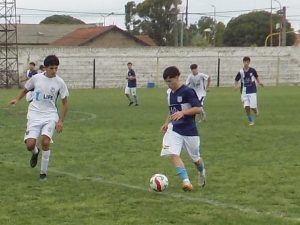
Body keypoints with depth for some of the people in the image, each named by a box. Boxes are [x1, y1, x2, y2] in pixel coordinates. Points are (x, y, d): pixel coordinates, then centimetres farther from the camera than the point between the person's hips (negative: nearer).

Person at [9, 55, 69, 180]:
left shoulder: (60, 83, -6)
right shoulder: (36, 78, -3)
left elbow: (65, 103, 2)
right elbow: (26, 89, 17)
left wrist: (61, 121, -5)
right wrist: (17, 100, 0)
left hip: (50, 115, -1)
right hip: (34, 115, 1)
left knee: (45, 142, -22)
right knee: (30, 145, -13)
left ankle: (43, 172, -3)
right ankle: (35, 152, 27)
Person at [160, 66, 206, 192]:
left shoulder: (187, 91, -15)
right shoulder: (169, 93, 7)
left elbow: (198, 109, -20)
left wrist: (182, 112, -31)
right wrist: (167, 123, 10)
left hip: (189, 130, -5)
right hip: (174, 129, 5)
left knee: (195, 158, 11)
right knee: (173, 154, -20)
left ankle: (202, 174, 44)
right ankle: (186, 182, -22)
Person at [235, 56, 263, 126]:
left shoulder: (252, 70, -4)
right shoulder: (241, 72, -6)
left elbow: (256, 77, 13)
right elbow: (236, 81, 0)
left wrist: (259, 82, -4)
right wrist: (236, 86, -19)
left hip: (252, 91, 0)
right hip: (244, 92, 0)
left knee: (253, 107, -7)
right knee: (246, 107, -10)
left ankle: (256, 110, 31)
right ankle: (251, 121, 9)